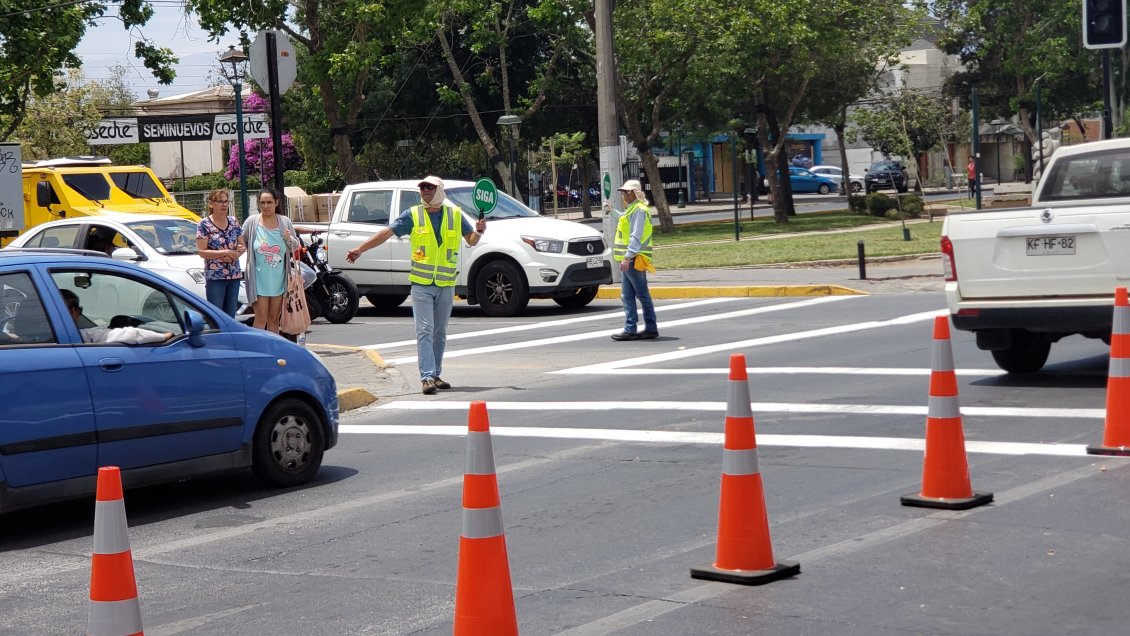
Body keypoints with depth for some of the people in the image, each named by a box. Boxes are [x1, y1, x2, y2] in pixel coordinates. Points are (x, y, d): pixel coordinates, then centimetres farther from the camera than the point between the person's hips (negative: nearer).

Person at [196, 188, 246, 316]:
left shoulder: (233, 221, 9)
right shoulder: (205, 224, -5)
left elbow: (243, 246, 13)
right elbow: (202, 252, -11)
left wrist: (234, 256, -8)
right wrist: (226, 252, -16)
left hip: (234, 275, 5)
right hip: (215, 277, -5)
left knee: (230, 315, 8)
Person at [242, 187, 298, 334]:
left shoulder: (285, 223, 4)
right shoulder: (252, 222, -4)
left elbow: (295, 248, 10)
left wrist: (289, 239, -9)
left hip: (279, 280, 3)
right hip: (259, 281, -3)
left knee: (274, 319, 13)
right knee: (261, 319, -7)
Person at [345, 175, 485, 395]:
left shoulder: (455, 214, 7)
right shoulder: (412, 215, 2)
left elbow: (471, 241, 16)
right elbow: (387, 233, -2)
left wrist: (479, 231, -8)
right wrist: (360, 249, -9)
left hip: (446, 284, 2)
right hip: (421, 283, -2)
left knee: (440, 333, 9)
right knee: (425, 330, -10)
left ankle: (436, 375, 18)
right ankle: (427, 377, -15)